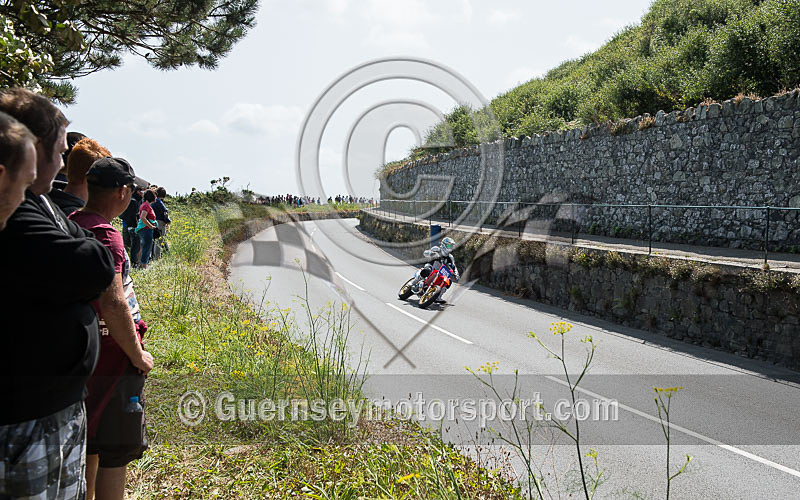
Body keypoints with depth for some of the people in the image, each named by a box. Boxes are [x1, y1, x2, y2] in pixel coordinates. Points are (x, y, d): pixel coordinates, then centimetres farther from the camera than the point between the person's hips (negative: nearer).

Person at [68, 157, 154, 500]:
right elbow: (113, 305, -27)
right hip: (112, 358, -9)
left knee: (89, 446, 22)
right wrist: (137, 355, -15)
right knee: (115, 453, 2)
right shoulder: (103, 234, -21)